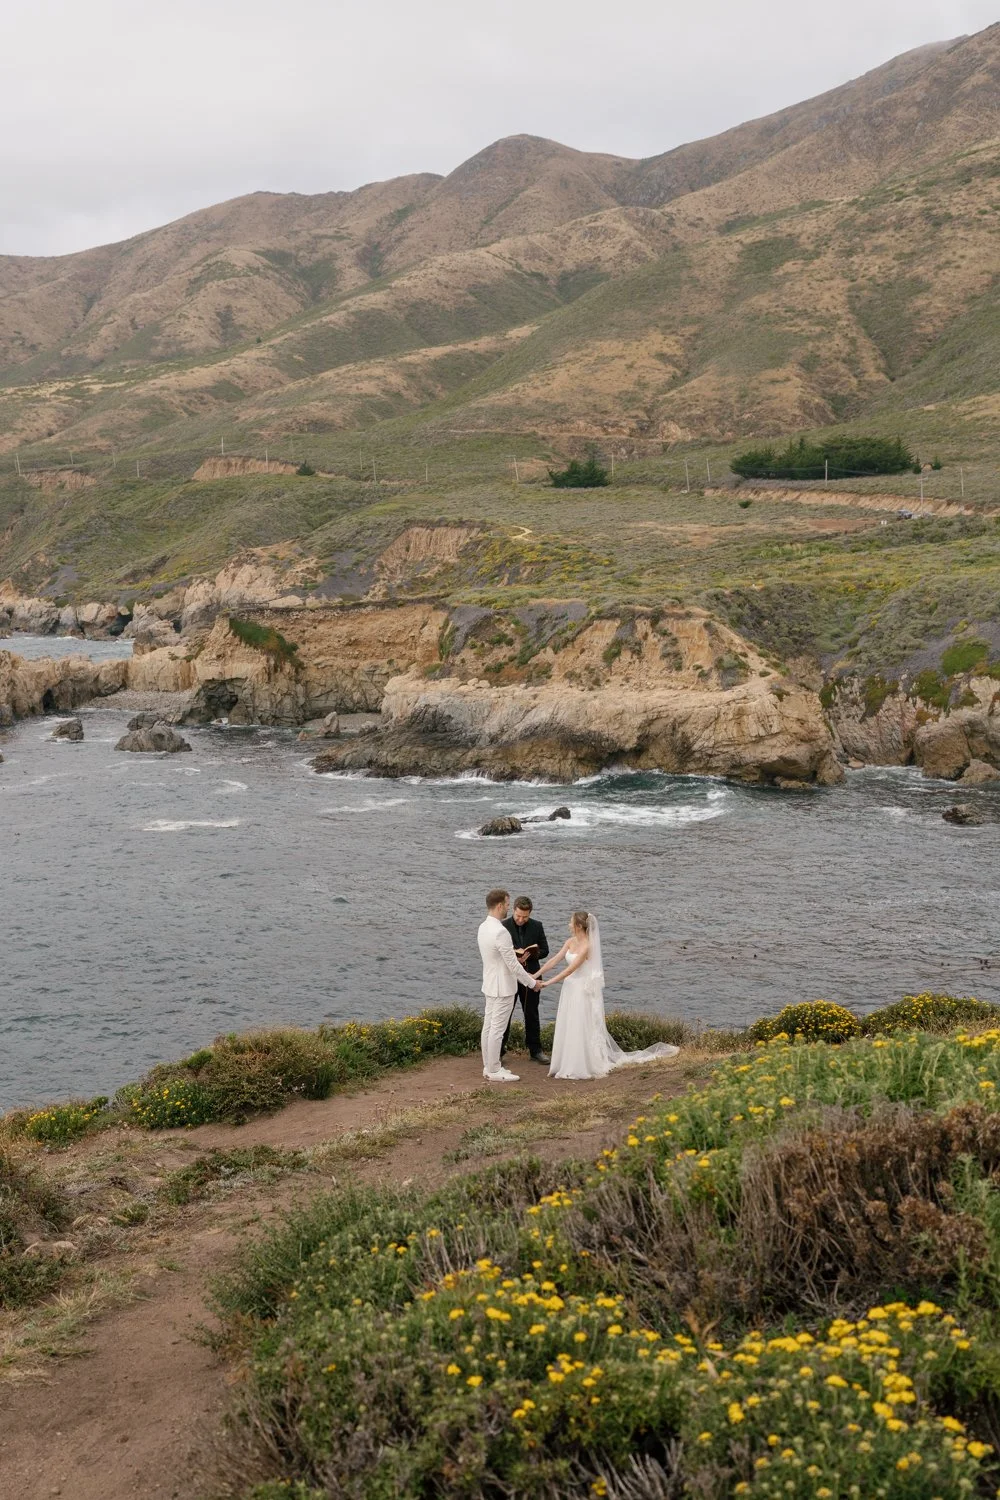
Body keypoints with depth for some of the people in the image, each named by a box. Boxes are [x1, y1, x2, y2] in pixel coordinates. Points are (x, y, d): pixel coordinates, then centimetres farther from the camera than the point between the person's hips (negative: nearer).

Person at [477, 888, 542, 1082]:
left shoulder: (484, 927, 5)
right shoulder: (500, 932, -25)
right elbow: (512, 964, -21)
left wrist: (524, 975, 19)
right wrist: (531, 982, -8)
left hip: (490, 985, 10)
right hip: (503, 987, -9)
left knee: (489, 1026, 14)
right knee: (497, 1029, -2)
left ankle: (489, 1066, 22)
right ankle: (494, 1072, 4)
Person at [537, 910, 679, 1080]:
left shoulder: (586, 946, -20)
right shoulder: (570, 942, 4)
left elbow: (570, 969, -22)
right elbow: (554, 960, 3)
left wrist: (548, 983, -22)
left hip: (583, 991, -8)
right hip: (570, 989, 8)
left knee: (583, 1028, -1)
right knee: (568, 1029, 12)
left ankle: (593, 1066, 10)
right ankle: (571, 1066, 22)